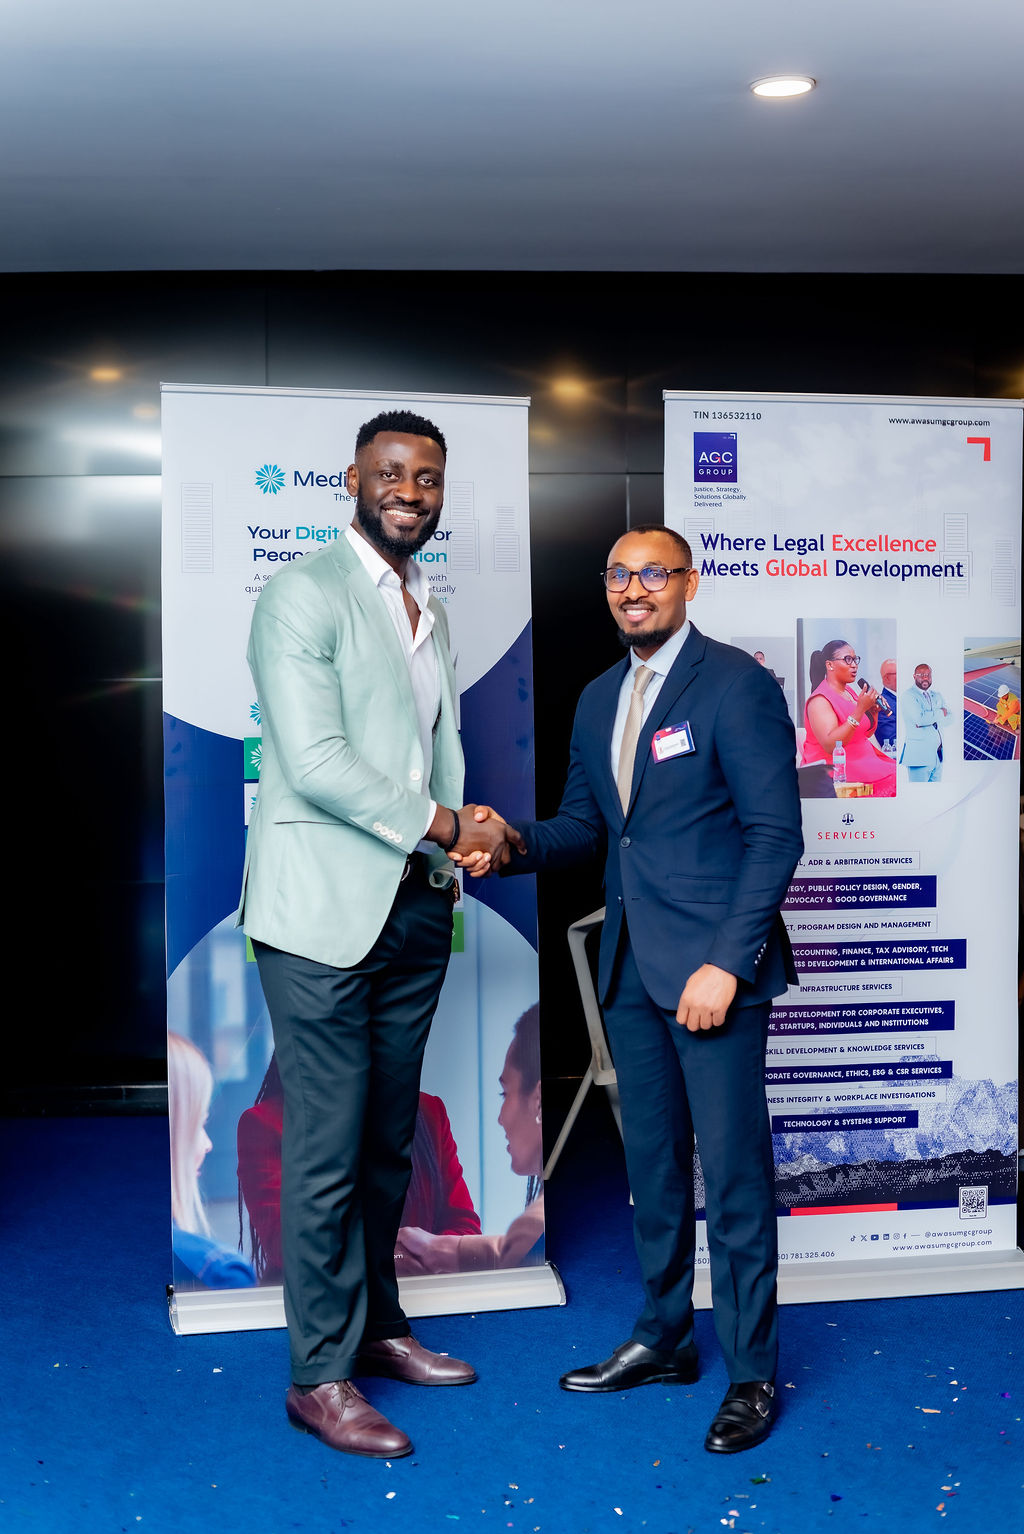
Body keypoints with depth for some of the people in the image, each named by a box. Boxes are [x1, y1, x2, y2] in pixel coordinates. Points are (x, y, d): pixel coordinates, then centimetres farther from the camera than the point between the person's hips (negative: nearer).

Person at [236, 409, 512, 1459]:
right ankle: (321, 1375, 13)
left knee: (390, 1138, 16)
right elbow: (315, 760, -17)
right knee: (328, 1148, -1)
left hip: (414, 903, 7)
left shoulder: (429, 612, 17)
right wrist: (440, 823, -13)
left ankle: (375, 1324, 32)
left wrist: (467, 833, -2)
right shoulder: (303, 594, -8)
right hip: (323, 907, -7)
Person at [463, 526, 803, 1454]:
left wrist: (727, 963, -18)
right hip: (632, 968, 7)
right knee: (652, 1162, 16)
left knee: (733, 1171, 0)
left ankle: (752, 1373, 16)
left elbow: (776, 834, -12)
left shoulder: (735, 683, -8)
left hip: (715, 965, -7)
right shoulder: (599, 700, 15)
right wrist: (514, 844, -5)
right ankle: (663, 1339, 32)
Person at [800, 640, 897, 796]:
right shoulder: (820, 700, -13)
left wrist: (874, 710, 3)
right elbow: (830, 745, -26)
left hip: (863, 757, 9)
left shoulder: (849, 691, 14)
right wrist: (860, 709, -26)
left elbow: (867, 733, 23)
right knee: (890, 779, -24)